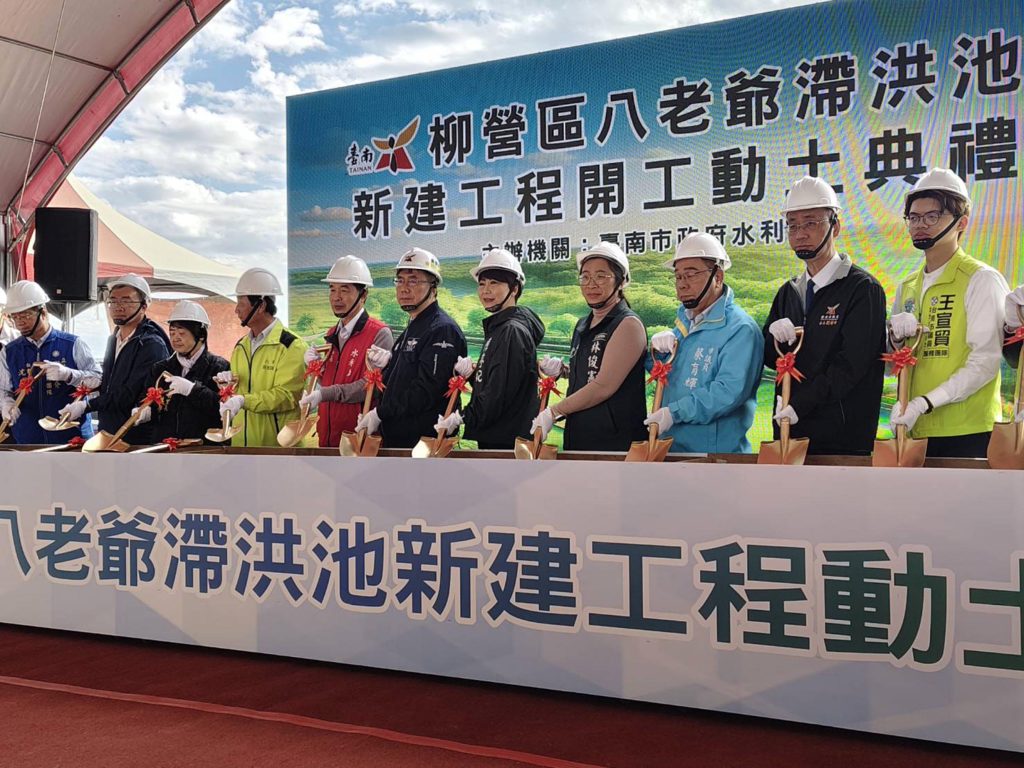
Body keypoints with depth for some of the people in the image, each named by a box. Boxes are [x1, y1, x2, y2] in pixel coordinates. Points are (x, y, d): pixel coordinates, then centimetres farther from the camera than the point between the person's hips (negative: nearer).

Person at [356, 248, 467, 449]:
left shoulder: (442, 330, -14)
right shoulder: (411, 329, 19)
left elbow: (426, 391, -22)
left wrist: (380, 413, -15)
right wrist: (388, 363, 1)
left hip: (425, 442, -9)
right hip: (396, 439, 9)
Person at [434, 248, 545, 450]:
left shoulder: (513, 331, -14)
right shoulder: (498, 328, 17)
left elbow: (499, 395, -19)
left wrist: (461, 418, -11)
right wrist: (472, 373, 0)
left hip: (506, 441, -9)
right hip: (492, 437, 9)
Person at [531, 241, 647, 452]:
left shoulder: (628, 324, -11)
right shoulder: (582, 326, 13)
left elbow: (604, 386, -18)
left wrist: (552, 413, -14)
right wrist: (562, 369, 5)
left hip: (616, 442, -7)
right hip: (576, 438, 7)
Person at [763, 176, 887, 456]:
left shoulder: (863, 289, -6)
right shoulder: (789, 292, 15)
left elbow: (851, 365, -15)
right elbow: (769, 359, 15)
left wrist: (799, 404, -16)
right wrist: (774, 337, -7)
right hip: (790, 433, 6)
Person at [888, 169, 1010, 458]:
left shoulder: (981, 280, -5)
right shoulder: (906, 288, 14)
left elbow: (985, 361, -14)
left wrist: (924, 404, -22)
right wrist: (896, 337, -5)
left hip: (966, 434, -5)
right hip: (914, 433, 5)